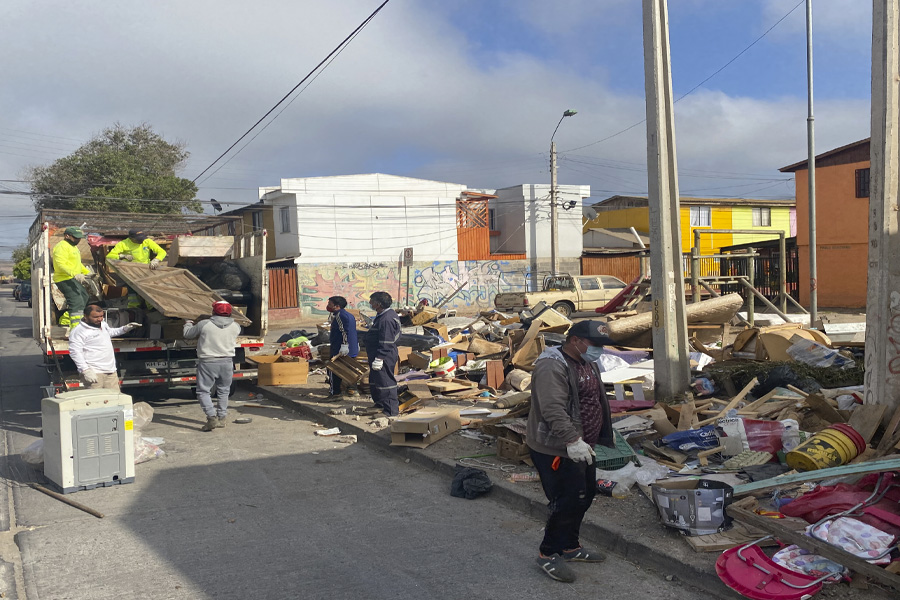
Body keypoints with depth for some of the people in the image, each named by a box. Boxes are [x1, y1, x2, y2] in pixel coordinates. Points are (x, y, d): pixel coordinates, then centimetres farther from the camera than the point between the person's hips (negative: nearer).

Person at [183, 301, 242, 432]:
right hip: (227, 363, 4)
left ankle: (212, 418, -9)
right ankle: (222, 418, 22)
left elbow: (187, 334, 3)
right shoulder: (235, 327, -1)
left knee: (203, 391, 4)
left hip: (208, 363, -4)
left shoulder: (204, 325, -9)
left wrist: (188, 324, 26)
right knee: (223, 391, 17)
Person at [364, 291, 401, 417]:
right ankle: (379, 403, 36)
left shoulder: (386, 319, -24)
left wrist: (379, 359, -25)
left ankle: (391, 410, 2)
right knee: (374, 382, 22)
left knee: (385, 382, -5)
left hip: (385, 358, -11)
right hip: (378, 356, 11)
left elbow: (386, 343, -25)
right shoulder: (382, 316, 12)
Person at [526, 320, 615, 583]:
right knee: (567, 502, -6)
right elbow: (553, 409, -32)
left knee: (585, 496, 17)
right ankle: (548, 555, 12)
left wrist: (604, 437, 24)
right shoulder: (552, 366, -22)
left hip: (581, 447, 10)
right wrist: (572, 440, -38)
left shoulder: (588, 364, 11)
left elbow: (597, 401, 22)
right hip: (556, 450, -10)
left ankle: (570, 546, 33)